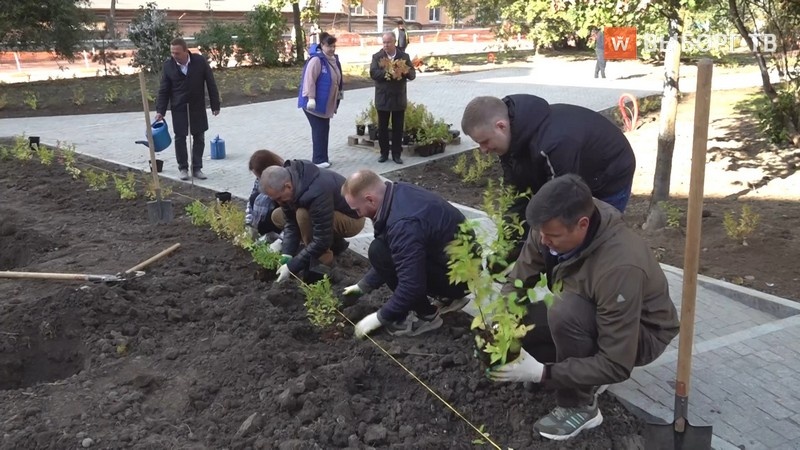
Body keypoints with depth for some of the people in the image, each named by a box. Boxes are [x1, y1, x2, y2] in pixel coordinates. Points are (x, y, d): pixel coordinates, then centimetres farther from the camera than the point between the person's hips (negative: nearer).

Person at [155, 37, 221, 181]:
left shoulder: (200, 61, -10)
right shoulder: (168, 65, -7)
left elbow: (210, 83, -3)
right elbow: (163, 90, -2)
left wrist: (215, 105, -4)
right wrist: (160, 111, -9)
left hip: (198, 107, 0)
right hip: (178, 109, 0)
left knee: (199, 138, 6)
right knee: (180, 138, 3)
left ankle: (197, 168, 17)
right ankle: (183, 168, 16)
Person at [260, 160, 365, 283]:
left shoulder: (317, 192, -39)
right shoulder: (288, 182, -14)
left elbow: (322, 240, -35)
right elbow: (291, 222, -7)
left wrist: (292, 267, -29)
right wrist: (286, 257, -20)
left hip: (353, 218, -9)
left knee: (303, 215, -33)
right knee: (277, 217, 4)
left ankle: (322, 265, -15)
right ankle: (335, 244, 9)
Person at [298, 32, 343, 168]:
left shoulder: (334, 59, 9)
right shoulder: (316, 59, -19)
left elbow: (336, 80, 19)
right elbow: (309, 80, -24)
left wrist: (338, 95, 22)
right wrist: (311, 98, -29)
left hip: (327, 103, 9)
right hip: (315, 103, -9)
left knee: (324, 129, 14)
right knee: (319, 130, -6)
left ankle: (322, 157, 23)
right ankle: (318, 159, 1)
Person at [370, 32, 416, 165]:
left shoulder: (404, 56, 3)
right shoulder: (377, 57, 0)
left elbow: (412, 74, -2)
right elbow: (373, 73, -14)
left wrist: (404, 72, -24)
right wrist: (388, 73, -28)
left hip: (399, 98, 1)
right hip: (383, 98, 0)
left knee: (398, 128, 6)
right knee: (382, 128, 7)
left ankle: (396, 154, 15)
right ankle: (384, 153, 19)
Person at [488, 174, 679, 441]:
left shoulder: (619, 267, -39)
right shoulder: (554, 225, -22)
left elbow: (616, 366, -33)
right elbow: (519, 279, -11)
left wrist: (542, 373, -35)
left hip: (643, 334, -6)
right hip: (593, 315, 7)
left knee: (566, 311, -35)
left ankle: (580, 407, -13)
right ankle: (581, 373, 8)